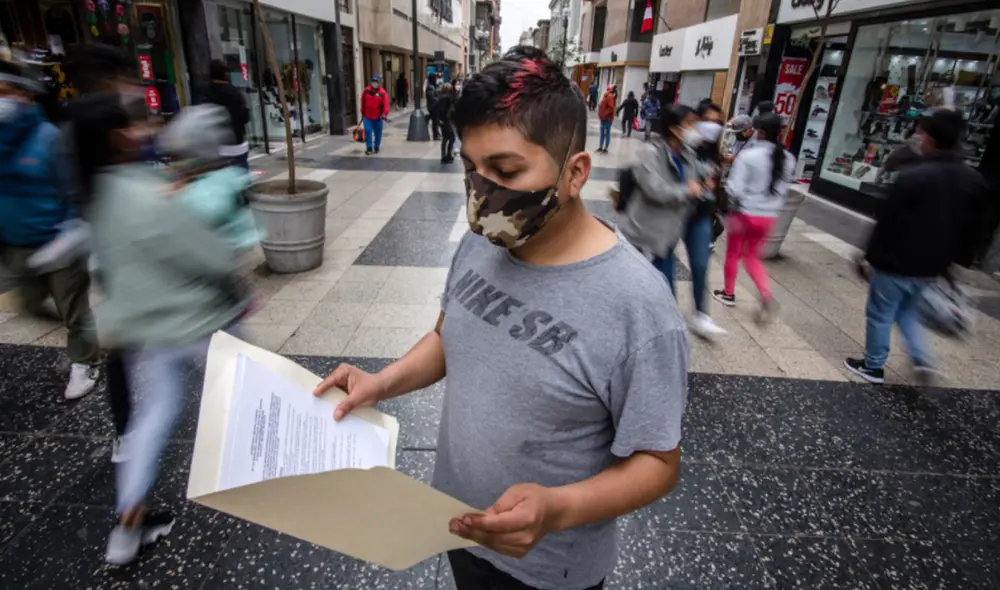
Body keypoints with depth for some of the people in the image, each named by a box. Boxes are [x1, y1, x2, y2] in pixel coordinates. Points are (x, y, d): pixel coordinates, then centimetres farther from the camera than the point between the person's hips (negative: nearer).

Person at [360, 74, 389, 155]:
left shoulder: (382, 93, -8)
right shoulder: (366, 90, 1)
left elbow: (385, 104, -15)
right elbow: (363, 102, 11)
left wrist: (384, 114, -29)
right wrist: (362, 112, 15)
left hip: (377, 117, -1)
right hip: (367, 116, 1)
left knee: (378, 133, 8)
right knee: (368, 131, -6)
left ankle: (376, 147, 24)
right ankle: (369, 148, 1)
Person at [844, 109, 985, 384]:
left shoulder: (913, 176, -20)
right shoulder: (974, 180, 5)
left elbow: (888, 221, -17)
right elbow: (969, 229, 11)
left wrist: (871, 255, -7)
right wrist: (951, 260, 21)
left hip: (897, 262, -7)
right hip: (930, 265, 7)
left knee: (880, 314, 8)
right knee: (906, 311, 27)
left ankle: (872, 367, 18)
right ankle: (923, 360, 17)